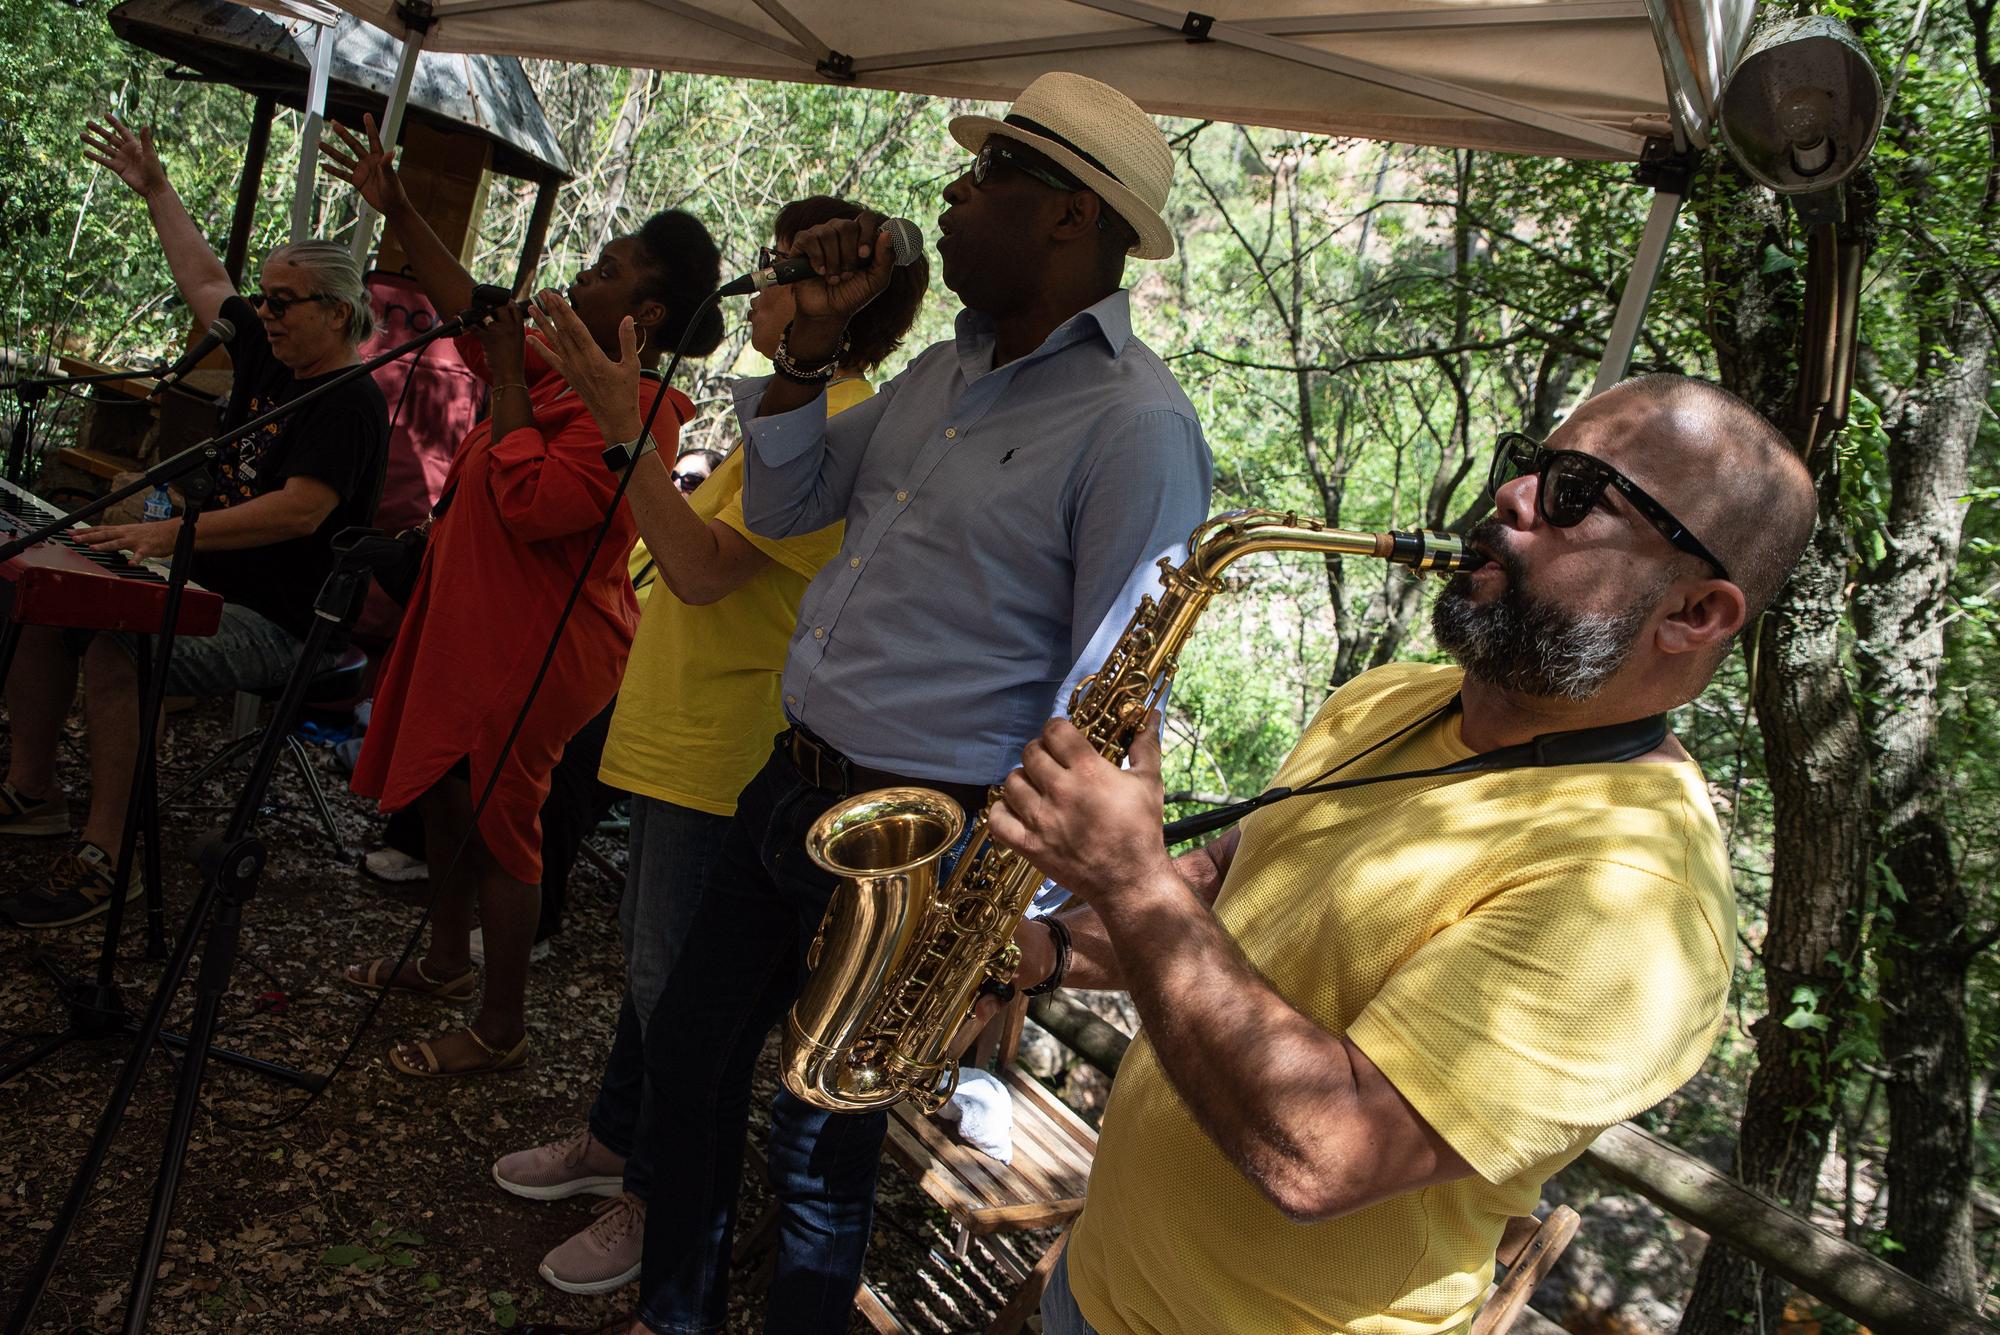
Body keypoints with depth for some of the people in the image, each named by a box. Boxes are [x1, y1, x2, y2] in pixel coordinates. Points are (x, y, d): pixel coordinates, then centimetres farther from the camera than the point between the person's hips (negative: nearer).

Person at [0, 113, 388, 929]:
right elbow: (204, 282, 30)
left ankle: (104, 860, -25)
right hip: (207, 585, 10)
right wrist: (157, 192, 34)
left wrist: (174, 532, -35)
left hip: (277, 625, -10)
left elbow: (300, 510, -30)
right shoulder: (269, 355, 12)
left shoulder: (350, 404, -17)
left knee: (116, 649, -30)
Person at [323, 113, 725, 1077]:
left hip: (539, 650, -10)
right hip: (473, 622, 10)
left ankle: (500, 1031, 16)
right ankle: (447, 961, 42)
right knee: (444, 791, 22)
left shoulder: (629, 410, -23)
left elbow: (529, 504, -30)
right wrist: (395, 209, 20)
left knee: (498, 821, 0)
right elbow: (471, 310, 20)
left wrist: (508, 381, -20)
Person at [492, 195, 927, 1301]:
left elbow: (703, 569, -27)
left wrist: (625, 427, -29)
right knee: (650, 950, 21)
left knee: (674, 975, 3)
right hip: (679, 729, 11)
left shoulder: (831, 424, -20)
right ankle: (613, 1140, 39)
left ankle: (655, 1201, 20)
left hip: (725, 749, -10)